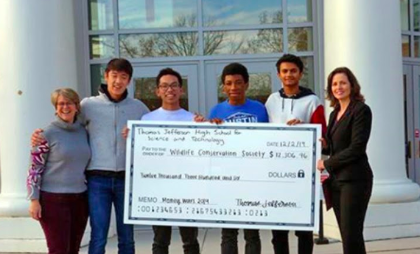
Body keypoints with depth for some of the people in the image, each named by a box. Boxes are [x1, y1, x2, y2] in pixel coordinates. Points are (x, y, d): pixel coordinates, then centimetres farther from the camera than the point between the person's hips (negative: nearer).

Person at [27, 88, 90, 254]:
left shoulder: (83, 132, 8)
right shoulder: (48, 133, -7)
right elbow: (35, 169, -8)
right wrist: (34, 200, -13)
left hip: (80, 199, 5)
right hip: (53, 199, -5)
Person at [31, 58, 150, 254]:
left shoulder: (138, 107, 7)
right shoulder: (88, 105, 4)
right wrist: (42, 136, -6)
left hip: (126, 179, 2)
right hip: (98, 179, -1)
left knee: (126, 237, 10)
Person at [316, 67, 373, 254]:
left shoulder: (361, 110, -8)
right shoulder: (335, 113, 15)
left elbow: (356, 148, -16)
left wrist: (326, 164, -10)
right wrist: (324, 146, -1)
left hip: (354, 179, -8)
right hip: (336, 180, 8)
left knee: (351, 236, -8)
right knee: (347, 236, 10)